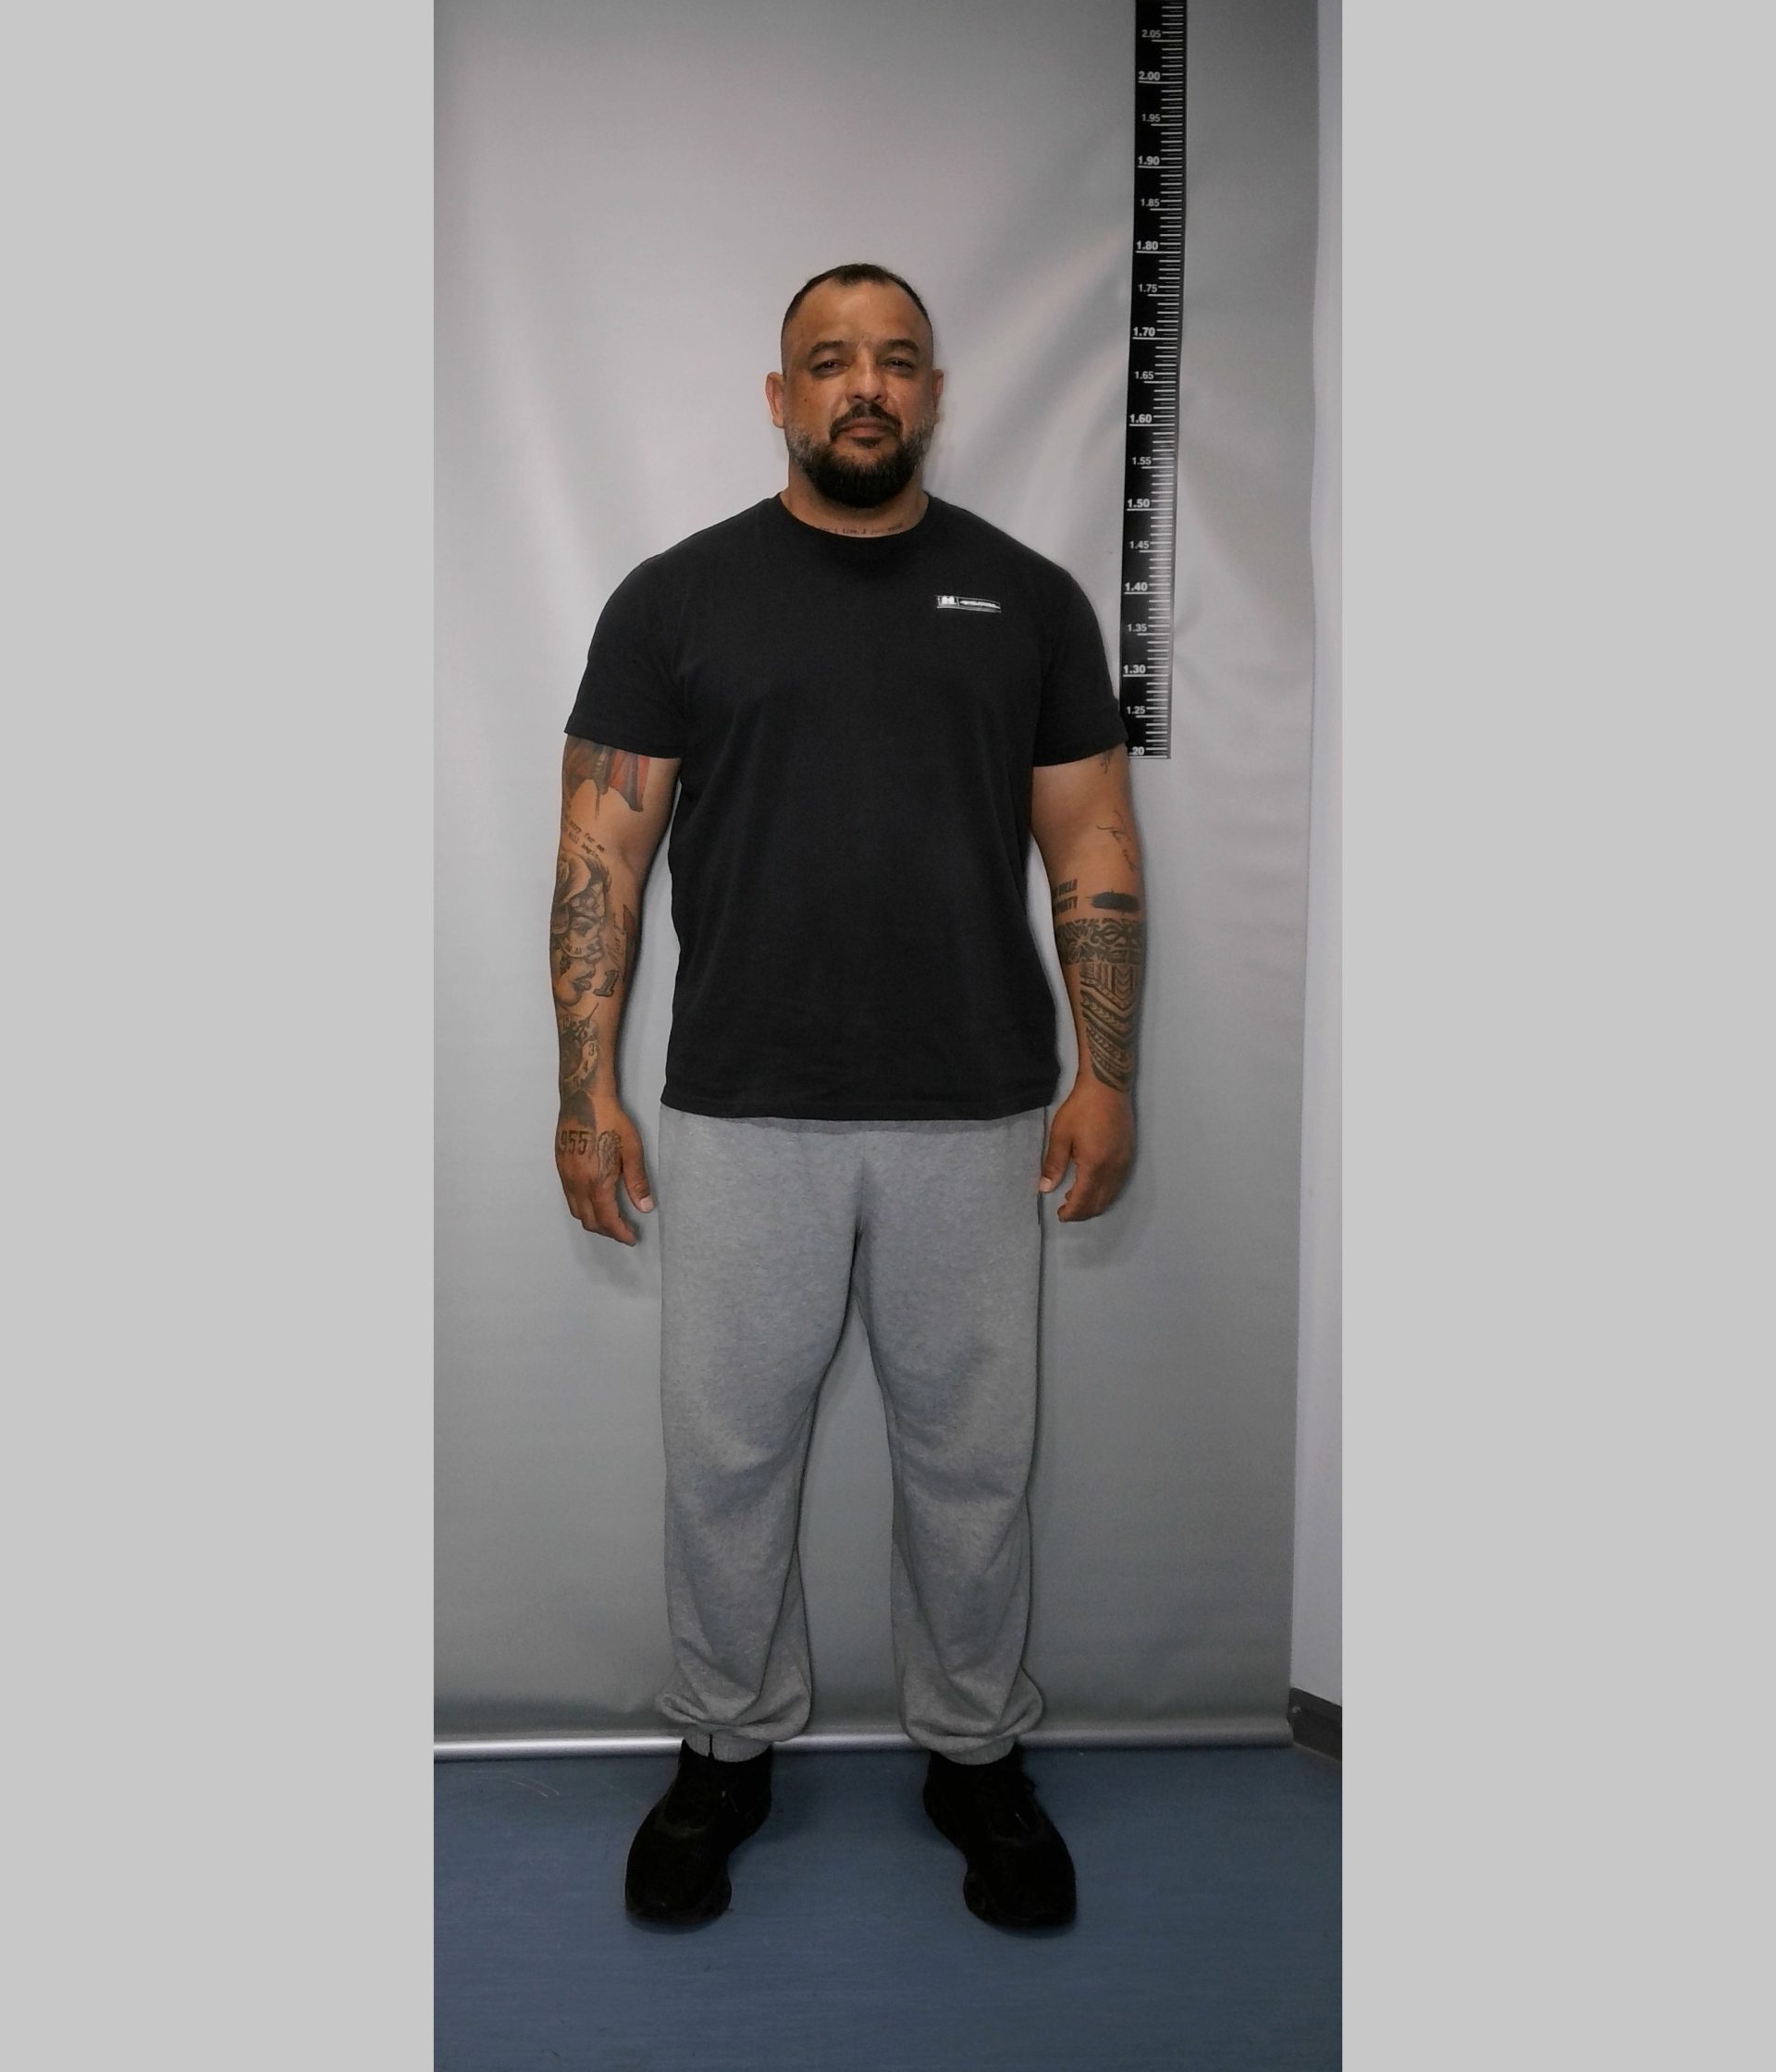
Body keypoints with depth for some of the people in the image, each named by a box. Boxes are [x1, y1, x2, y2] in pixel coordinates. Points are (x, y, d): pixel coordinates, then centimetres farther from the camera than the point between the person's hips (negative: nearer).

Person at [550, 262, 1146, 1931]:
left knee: (970, 1458, 12)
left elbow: (1092, 843, 5)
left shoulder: (1028, 597, 6)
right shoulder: (677, 595, 3)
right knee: (725, 1453, 11)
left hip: (976, 1118, 1)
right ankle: (728, 1745, 34)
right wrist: (588, 1085, -6)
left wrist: (1107, 1073, -4)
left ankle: (974, 1750, 34)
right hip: (738, 1116, 0)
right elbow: (605, 844, 0)